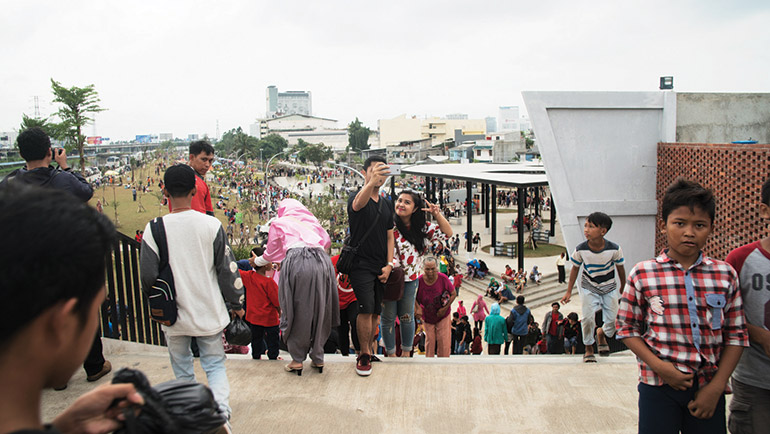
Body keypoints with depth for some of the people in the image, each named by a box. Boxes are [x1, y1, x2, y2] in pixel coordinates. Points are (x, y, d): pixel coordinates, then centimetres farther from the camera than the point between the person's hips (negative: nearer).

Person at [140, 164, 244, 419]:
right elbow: (227, 269, -4)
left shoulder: (154, 229, -11)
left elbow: (148, 276, -6)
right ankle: (221, 413, -6)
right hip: (209, 311, 0)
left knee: (182, 369, 19)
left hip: (174, 313, 0)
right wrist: (236, 304, 8)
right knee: (215, 365, 12)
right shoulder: (211, 224, -10)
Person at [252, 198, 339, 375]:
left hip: (296, 263, -3)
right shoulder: (312, 221, 30)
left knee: (295, 312, 7)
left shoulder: (279, 223, 21)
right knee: (319, 310, 12)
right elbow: (327, 241, 33)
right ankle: (318, 358, 18)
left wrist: (256, 261, 46)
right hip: (322, 263, 4)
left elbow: (271, 253, 27)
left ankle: (297, 359, 11)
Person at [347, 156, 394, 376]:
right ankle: (365, 355, 0)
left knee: (376, 313, 9)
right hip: (361, 265, -6)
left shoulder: (387, 204, 13)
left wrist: (389, 264, 3)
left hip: (381, 268, 6)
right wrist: (372, 182, -55)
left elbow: (389, 235, 15)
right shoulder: (357, 198, -7)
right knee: (366, 309, -14)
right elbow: (359, 203, -35)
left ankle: (368, 352, 23)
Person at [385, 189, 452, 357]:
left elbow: (447, 233, 2)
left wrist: (437, 214, -11)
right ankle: (391, 354, 25)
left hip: (409, 280, 4)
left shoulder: (422, 228, 2)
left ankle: (406, 353, 33)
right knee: (388, 317, 7)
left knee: (407, 317, 15)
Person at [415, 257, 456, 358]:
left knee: (444, 341, -2)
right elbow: (414, 298, -1)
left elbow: (453, 294, -5)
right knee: (429, 340, 6)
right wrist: (418, 308, -19)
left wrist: (445, 308, -14)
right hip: (427, 316, 1)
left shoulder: (443, 278, -18)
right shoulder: (419, 281, -17)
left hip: (443, 316, -1)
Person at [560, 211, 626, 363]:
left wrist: (623, 288, 10)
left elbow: (620, 268, -4)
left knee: (613, 320, -1)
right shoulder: (581, 249, -21)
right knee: (588, 318, -13)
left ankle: (601, 333, 35)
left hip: (609, 287, 1)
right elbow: (575, 268, -5)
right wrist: (569, 291, 0)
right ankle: (589, 349, 11)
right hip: (589, 287, -1)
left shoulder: (614, 249, -23)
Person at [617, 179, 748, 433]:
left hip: (708, 388, 2)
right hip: (658, 386, -2)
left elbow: (736, 335, 5)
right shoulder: (643, 274, -5)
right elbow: (627, 328, 0)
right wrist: (659, 366, -12)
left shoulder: (726, 275, 2)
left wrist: (716, 386, -3)